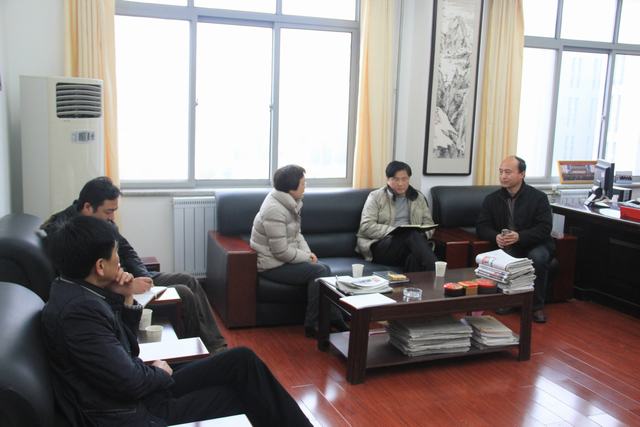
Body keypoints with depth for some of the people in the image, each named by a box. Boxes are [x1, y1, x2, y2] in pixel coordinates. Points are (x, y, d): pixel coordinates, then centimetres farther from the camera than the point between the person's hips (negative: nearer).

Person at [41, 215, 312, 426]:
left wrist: (126, 299, -2)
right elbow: (130, 382, -26)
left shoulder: (77, 290, 5)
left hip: (133, 392, 9)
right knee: (244, 394, -1)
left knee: (241, 360, 5)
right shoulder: (79, 308, -26)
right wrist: (160, 372, -5)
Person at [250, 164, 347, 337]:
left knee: (325, 268, -4)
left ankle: (335, 319, -1)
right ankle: (313, 325, -9)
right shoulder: (274, 210, -25)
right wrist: (306, 257, -13)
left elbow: (297, 234, 16)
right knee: (319, 271, -18)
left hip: (284, 258, 9)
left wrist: (307, 252, -2)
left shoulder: (289, 203, 6)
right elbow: (281, 251, -25)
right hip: (272, 265, -9)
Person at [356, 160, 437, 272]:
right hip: (381, 245, -3)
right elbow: (366, 226, -4)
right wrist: (394, 231, -16)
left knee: (415, 258, -38)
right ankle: (431, 270, -37)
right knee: (412, 234, -35)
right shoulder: (376, 196, 7)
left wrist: (421, 234, -8)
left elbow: (428, 223, 18)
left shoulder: (419, 197, 20)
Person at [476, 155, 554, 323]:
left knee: (537, 258, -35)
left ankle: (537, 306, -15)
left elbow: (544, 229, -12)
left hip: (535, 245, -1)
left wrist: (519, 237, -30)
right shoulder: (492, 199, 4)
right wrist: (496, 237, -21)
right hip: (507, 247, 1)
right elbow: (482, 227, 2)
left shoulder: (538, 197, -5)